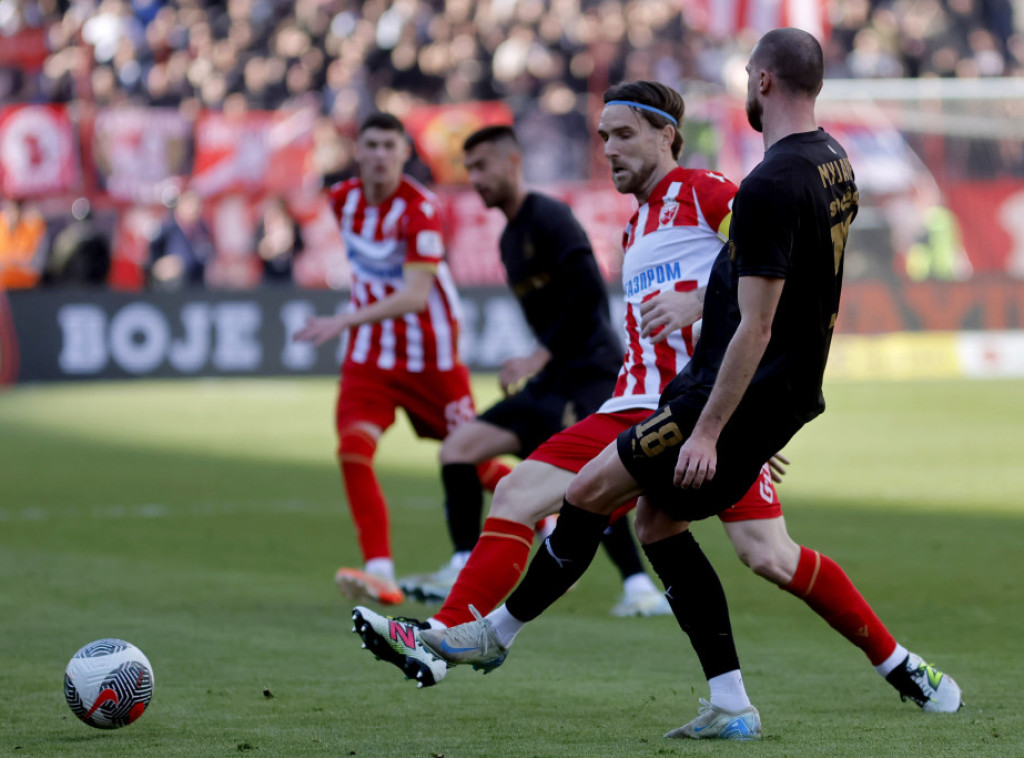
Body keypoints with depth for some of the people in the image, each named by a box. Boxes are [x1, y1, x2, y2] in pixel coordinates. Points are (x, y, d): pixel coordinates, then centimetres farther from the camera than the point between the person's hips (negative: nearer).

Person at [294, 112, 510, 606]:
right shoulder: (343, 199, -1)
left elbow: (415, 296, -29)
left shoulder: (420, 209, -21)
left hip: (429, 356, -4)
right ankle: (380, 573, -24)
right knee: (354, 448, -20)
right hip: (371, 354, 4)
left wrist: (347, 321, -39)